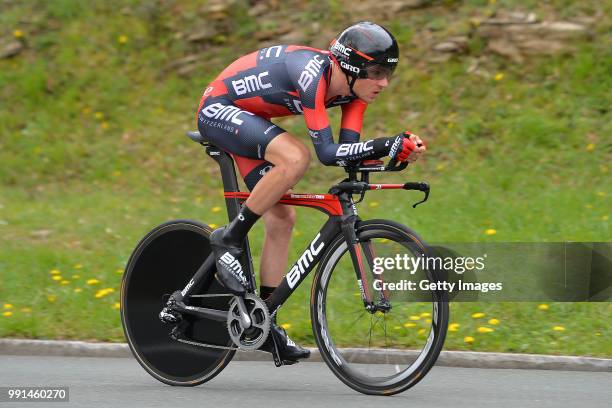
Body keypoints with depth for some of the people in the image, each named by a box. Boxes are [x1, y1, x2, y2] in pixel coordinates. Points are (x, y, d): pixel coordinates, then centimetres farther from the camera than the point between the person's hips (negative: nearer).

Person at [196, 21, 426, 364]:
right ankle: (229, 239, -17)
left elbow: (348, 149, -12)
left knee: (282, 218, 2)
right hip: (218, 109, -9)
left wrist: (399, 150, -27)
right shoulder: (313, 74, -32)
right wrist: (390, 146, -41)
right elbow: (327, 152, -35)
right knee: (296, 157, -31)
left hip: (246, 119, 9)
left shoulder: (355, 88, -7)